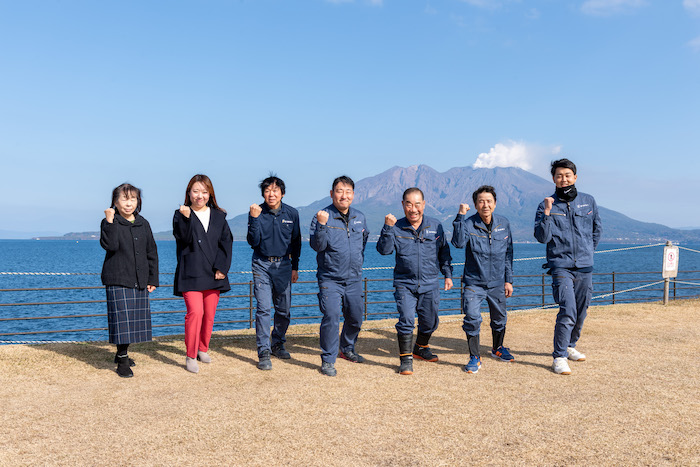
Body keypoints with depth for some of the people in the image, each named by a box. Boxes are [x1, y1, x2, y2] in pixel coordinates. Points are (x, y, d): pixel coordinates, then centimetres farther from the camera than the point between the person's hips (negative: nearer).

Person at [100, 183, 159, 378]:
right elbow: (110, 245, -21)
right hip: (118, 280, -5)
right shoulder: (109, 223, -3)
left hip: (139, 281, 5)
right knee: (122, 319, -8)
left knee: (136, 319, 9)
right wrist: (110, 222, -27)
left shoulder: (143, 224, 11)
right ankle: (122, 362, 0)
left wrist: (153, 279, 10)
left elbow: (152, 253, 14)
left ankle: (121, 353, 28)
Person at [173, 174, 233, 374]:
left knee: (209, 314, 7)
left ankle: (203, 349, 27)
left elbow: (226, 242, 6)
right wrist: (186, 218, -30)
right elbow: (184, 238, -14)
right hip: (191, 274, -3)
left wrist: (222, 267, -4)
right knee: (195, 312, -16)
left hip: (213, 274, 4)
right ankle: (191, 356, -4)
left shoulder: (218, 216, 11)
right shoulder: (181, 215, 2)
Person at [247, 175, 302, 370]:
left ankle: (278, 344, 26)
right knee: (263, 308, -9)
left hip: (284, 265, 3)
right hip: (262, 265, -2)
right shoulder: (257, 212, -5)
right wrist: (254, 219, -22)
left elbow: (296, 242, 10)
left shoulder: (291, 213, 1)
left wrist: (295, 267, 9)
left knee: (284, 308, 7)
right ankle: (264, 352, -5)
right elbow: (253, 242, -11)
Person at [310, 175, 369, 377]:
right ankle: (328, 360, -2)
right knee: (331, 317, -15)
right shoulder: (322, 216, -9)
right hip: (330, 279, -5)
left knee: (355, 318, 14)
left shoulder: (360, 217, 6)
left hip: (354, 279, 5)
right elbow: (316, 245, -18)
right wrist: (322, 225, -31)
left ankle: (347, 349, 38)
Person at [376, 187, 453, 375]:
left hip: (430, 284, 3)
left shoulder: (435, 226, 3)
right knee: (406, 320, -13)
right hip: (405, 284, -2)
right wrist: (387, 228, -26)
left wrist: (448, 275, 11)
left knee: (429, 321, 13)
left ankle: (421, 348, 39)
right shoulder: (396, 228, -3)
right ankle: (406, 359, -1)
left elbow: (444, 252, 13)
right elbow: (384, 250, -15)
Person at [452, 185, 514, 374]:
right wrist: (460, 216, -33)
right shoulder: (468, 224, -12)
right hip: (474, 282, -3)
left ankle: (497, 348, 42)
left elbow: (508, 254, 6)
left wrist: (508, 280, 5)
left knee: (499, 318, 17)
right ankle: (474, 357, 1)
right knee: (472, 318, -14)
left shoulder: (504, 224, -1)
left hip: (497, 283, 4)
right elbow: (458, 243, -31)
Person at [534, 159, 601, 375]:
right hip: (561, 266, -4)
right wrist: (547, 213, -22)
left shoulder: (588, 201, 7)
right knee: (567, 312, -16)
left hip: (585, 267, 4)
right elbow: (542, 237, -13)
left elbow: (597, 229, 21)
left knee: (581, 312, 13)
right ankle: (559, 357, -8)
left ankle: (570, 346, 33)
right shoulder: (547, 206, -3)